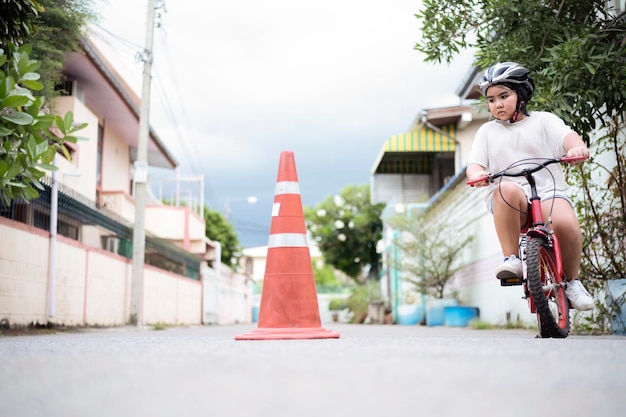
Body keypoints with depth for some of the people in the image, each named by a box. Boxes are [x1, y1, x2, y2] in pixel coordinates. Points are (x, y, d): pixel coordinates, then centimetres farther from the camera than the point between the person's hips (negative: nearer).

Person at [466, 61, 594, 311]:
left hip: (549, 191, 0)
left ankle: (572, 281, -4)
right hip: (510, 204, 1)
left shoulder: (543, 120, 13)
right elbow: (475, 164, 6)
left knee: (566, 224, -33)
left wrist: (578, 147, -30)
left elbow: (566, 136, -5)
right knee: (506, 189, -37)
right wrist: (476, 174, -19)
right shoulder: (487, 131, 18)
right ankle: (511, 259, -28)